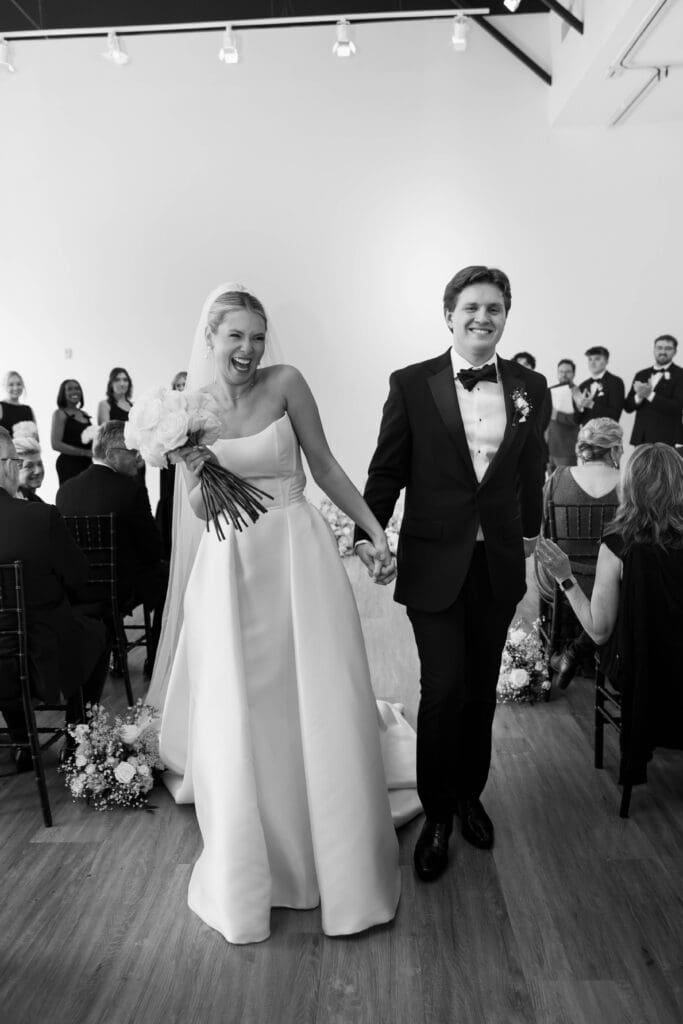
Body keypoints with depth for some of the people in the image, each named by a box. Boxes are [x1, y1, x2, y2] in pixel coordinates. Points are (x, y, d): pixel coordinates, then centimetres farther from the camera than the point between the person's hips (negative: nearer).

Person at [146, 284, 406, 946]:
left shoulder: (285, 383, -2)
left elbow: (325, 467, 4)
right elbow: (198, 510, 5)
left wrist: (376, 530, 2)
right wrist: (197, 472, -15)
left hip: (298, 558, -1)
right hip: (228, 568, 1)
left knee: (319, 711, 4)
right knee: (238, 721, 6)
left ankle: (338, 861, 26)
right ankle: (251, 867, 29)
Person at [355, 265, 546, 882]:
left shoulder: (530, 387, 3)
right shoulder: (412, 385, -5)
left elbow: (531, 471, 12)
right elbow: (387, 470, -2)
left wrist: (529, 534, 19)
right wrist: (368, 533, -8)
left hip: (499, 564, 3)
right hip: (435, 563, -3)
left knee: (482, 690, 15)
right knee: (443, 689, -1)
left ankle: (470, 795, 38)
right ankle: (437, 814, 22)